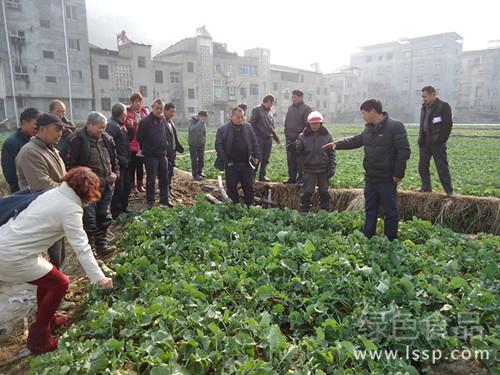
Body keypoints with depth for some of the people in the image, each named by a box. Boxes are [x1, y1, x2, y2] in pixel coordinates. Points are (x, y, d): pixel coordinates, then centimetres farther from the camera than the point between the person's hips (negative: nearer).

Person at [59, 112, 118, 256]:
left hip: (106, 186, 7)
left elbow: (114, 158, 19)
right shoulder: (76, 140, -14)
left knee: (104, 218, 15)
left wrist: (115, 172, 4)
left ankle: (101, 246, 28)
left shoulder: (106, 138, 7)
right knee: (89, 221, 1)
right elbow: (68, 165, -15)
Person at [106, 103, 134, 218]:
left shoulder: (121, 125, 15)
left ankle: (124, 208, 31)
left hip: (124, 162, 10)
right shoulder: (112, 125, -15)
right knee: (118, 187, -2)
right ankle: (116, 213, 9)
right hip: (118, 163, -10)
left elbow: (129, 138, 17)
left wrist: (130, 128, 2)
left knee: (127, 186, 17)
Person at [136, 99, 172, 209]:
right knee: (151, 180, 1)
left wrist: (165, 148, 12)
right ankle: (150, 202, 12)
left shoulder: (163, 120, 7)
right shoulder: (145, 121, -11)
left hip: (162, 155, 6)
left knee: (164, 179, 10)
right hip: (151, 155, -6)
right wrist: (145, 149, 3)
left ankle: (164, 200, 20)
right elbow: (140, 138, -6)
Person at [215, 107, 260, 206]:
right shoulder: (222, 130, -1)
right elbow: (218, 145, -5)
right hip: (231, 165, -2)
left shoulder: (248, 128, 9)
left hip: (247, 164, 2)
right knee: (231, 188, 4)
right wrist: (224, 160, -14)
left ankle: (250, 207, 20)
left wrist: (257, 156, 0)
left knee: (249, 187, 7)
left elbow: (254, 143, 10)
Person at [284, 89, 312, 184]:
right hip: (289, 139, 7)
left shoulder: (306, 109, -5)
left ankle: (301, 178, 7)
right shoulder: (290, 108, 15)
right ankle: (292, 178, 20)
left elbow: (308, 125, -9)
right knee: (290, 160, 10)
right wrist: (286, 133, 11)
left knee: (300, 160, -2)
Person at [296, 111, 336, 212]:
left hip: (324, 169, 1)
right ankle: (305, 210, 11)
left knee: (324, 191, 9)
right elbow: (298, 152, -4)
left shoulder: (327, 135, 1)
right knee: (307, 191, 0)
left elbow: (332, 152, 3)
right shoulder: (303, 136, -2)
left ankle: (325, 210, 21)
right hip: (309, 169, -1)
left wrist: (332, 167, -3)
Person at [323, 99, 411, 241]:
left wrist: (398, 174, -17)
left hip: (387, 180, -8)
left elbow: (404, 151, -17)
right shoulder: (369, 129, 10)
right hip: (370, 178, 8)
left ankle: (391, 242, 16)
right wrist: (337, 144, 8)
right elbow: (355, 141, 20)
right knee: (370, 210, 15)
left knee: (390, 212, 4)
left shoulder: (395, 126, -14)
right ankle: (367, 238, 26)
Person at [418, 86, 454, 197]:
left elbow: (448, 125, -11)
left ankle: (449, 191, 4)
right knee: (422, 167, 9)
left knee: (442, 167, -4)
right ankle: (426, 188, 21)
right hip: (424, 142, 7)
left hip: (437, 142, -7)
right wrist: (421, 138, 10)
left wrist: (441, 140, -14)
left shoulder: (444, 106, -7)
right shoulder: (424, 107, 14)